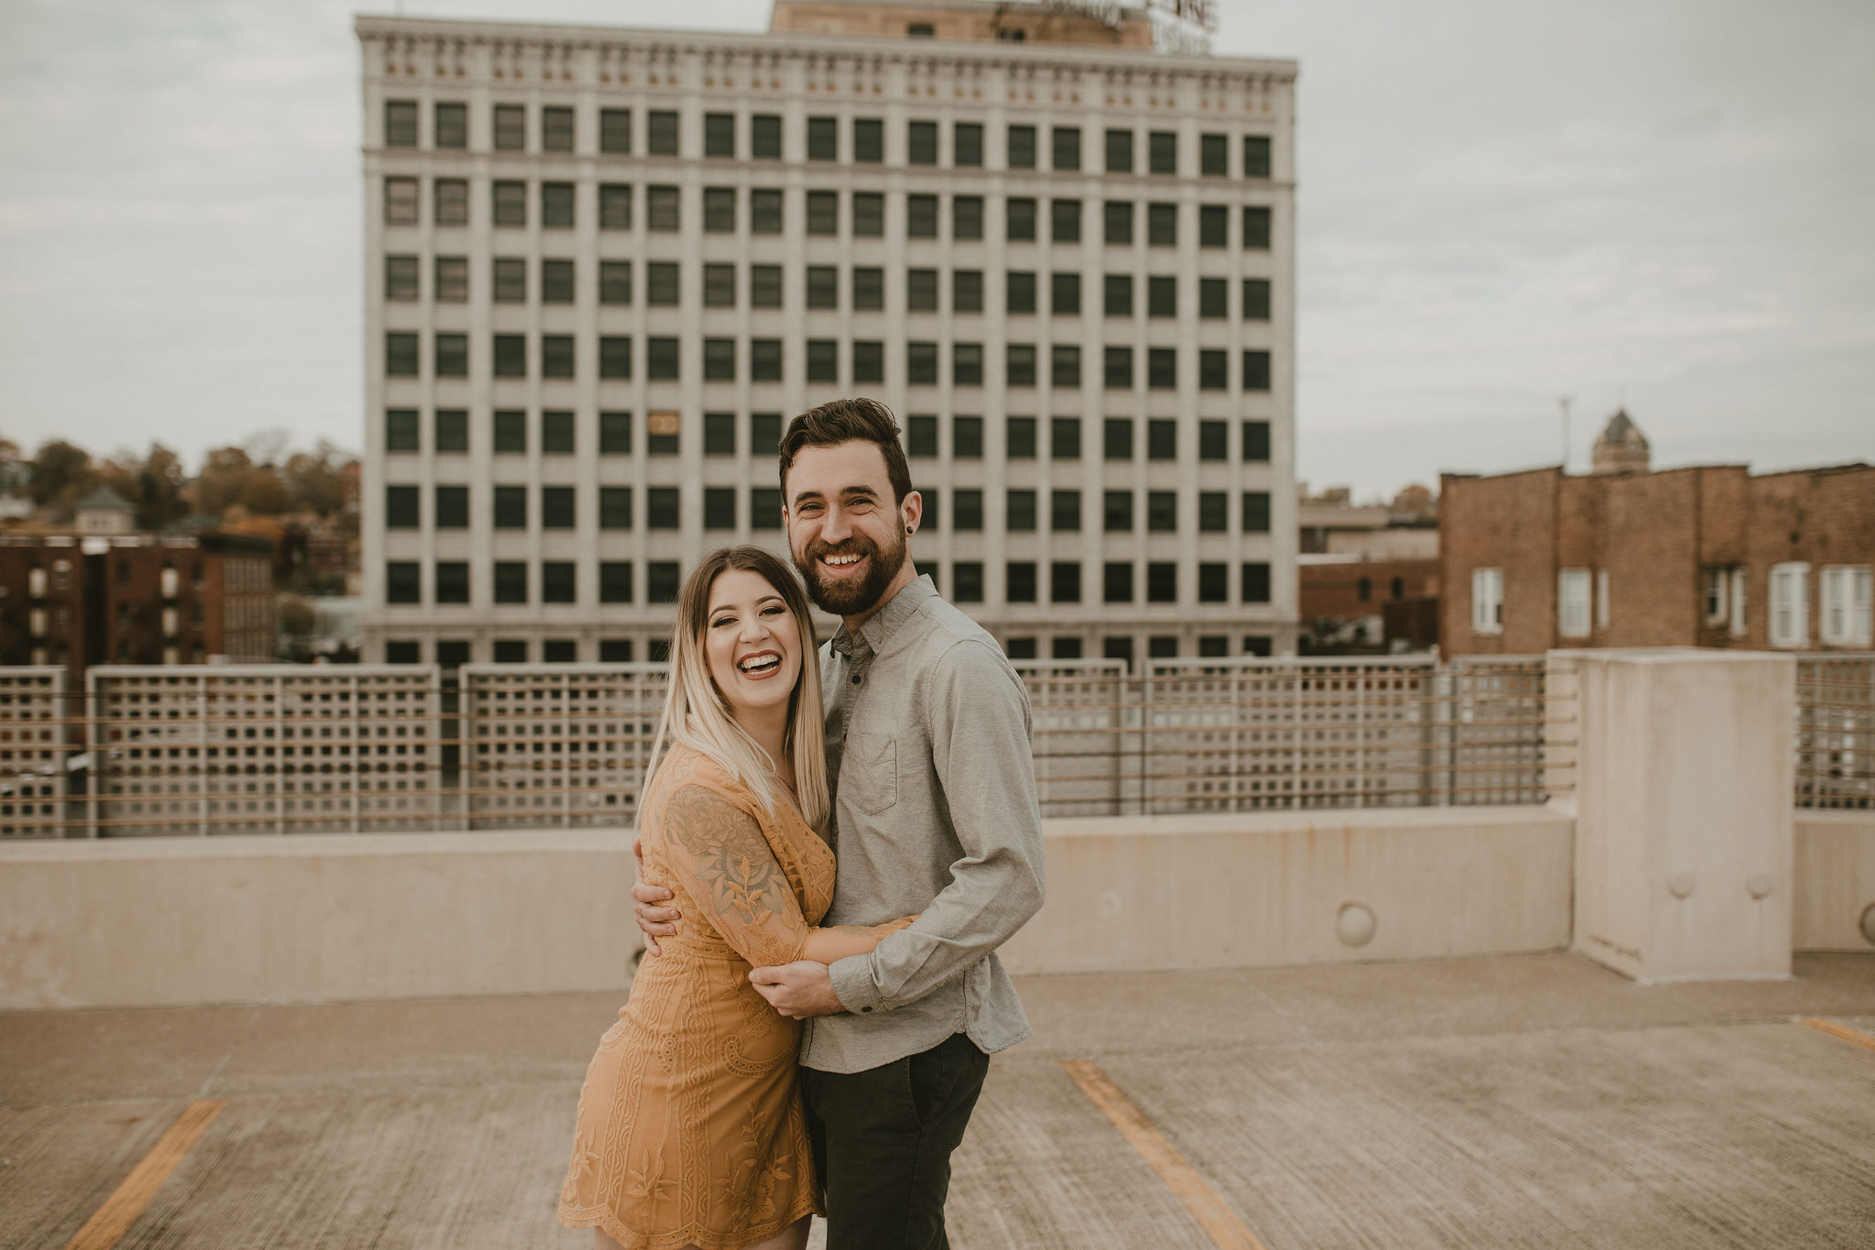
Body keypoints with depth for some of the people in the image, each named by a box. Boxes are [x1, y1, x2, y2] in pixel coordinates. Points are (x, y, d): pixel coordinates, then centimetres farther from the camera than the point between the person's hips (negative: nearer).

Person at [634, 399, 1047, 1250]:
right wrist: (662, 876, 1)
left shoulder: (956, 663, -16)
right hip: (830, 1046, 8)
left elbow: (1008, 877, -22)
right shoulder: (829, 664, 11)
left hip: (908, 1048, -8)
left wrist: (851, 984, -18)